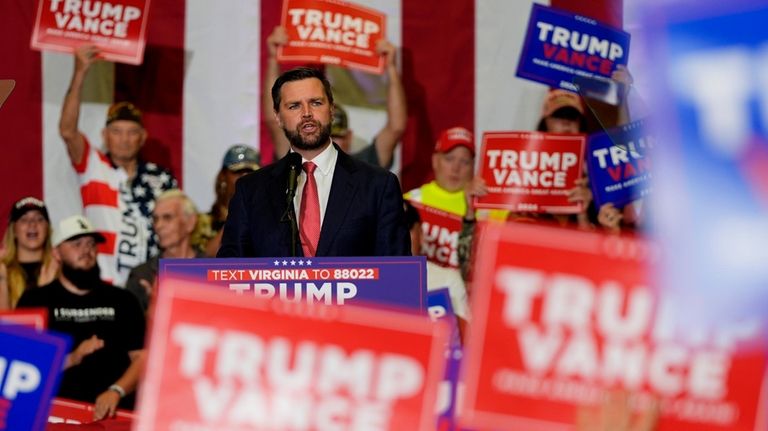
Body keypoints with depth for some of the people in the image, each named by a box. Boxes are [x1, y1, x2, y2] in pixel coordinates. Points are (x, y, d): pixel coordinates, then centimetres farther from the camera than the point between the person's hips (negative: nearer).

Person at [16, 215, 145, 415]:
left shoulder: (122, 300, 15)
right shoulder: (35, 300, 10)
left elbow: (142, 358, 8)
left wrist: (116, 391, -10)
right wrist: (71, 359, -13)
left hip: (111, 410, 1)